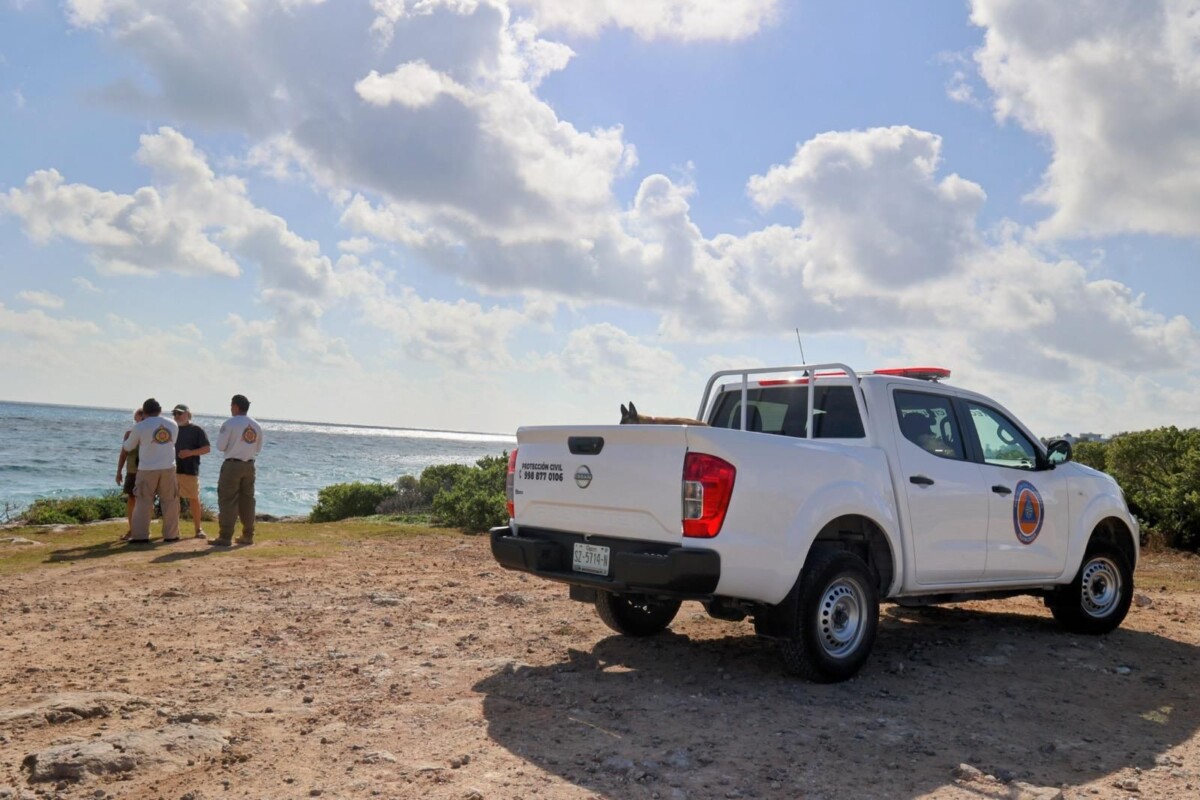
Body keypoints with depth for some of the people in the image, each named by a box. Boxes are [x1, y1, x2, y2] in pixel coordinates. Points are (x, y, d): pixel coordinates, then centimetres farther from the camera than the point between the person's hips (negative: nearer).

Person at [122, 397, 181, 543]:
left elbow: (128, 447, 9)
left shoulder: (140, 427, -5)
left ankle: (140, 535, 2)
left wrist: (129, 437, 31)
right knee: (170, 501, 8)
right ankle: (171, 534, 11)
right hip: (168, 468, 2)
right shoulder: (173, 424, 5)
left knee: (144, 502, 4)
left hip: (147, 470, -2)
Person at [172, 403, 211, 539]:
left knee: (194, 500, 0)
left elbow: (207, 449, -4)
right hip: (172, 470, 4)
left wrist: (191, 452, -18)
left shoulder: (197, 430, 1)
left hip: (190, 471, -4)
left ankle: (198, 529, 8)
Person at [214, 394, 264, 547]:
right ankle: (248, 536, 16)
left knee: (228, 501, -2)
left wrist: (232, 445, 10)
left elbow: (220, 446, -8)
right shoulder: (256, 426, 7)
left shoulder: (230, 423, -10)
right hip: (249, 465, 6)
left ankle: (225, 537, -3)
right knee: (247, 501, 12)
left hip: (232, 465, -6)